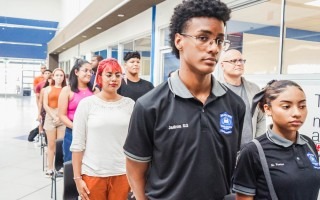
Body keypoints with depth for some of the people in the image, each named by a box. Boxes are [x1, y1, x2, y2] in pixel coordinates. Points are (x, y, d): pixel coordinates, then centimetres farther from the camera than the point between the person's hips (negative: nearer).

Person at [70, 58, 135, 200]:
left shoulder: (130, 104, 1)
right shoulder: (86, 103, -5)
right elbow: (77, 144, -3)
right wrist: (77, 178, -4)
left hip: (122, 174, 2)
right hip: (93, 174, -1)